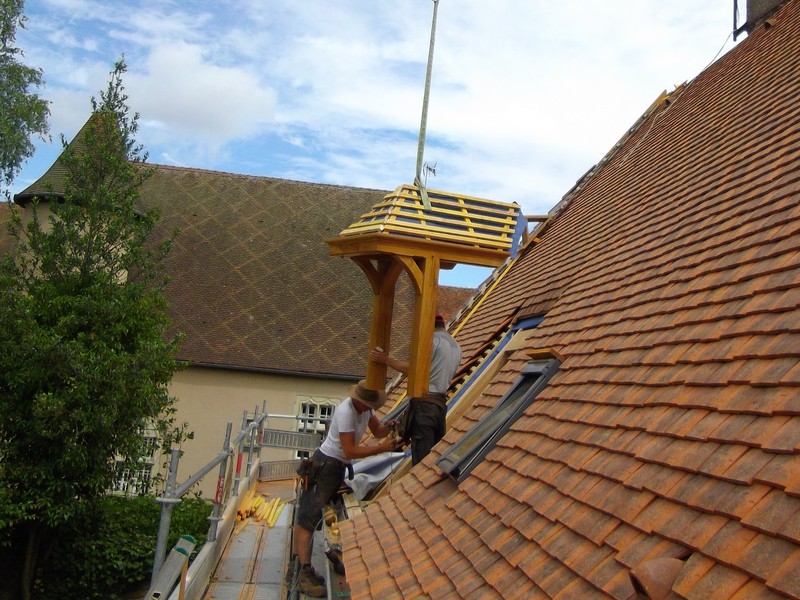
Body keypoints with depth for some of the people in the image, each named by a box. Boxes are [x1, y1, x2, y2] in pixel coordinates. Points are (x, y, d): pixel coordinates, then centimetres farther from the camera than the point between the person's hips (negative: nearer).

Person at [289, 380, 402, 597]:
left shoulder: (366, 407, 0)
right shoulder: (346, 411, -26)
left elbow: (377, 430, 8)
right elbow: (350, 451, -27)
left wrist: (388, 427, -13)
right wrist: (382, 448, -29)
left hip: (337, 465, 9)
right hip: (326, 464, -9)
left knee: (306, 516, 13)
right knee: (309, 518, -7)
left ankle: (296, 568, 19)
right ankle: (305, 574, -8)